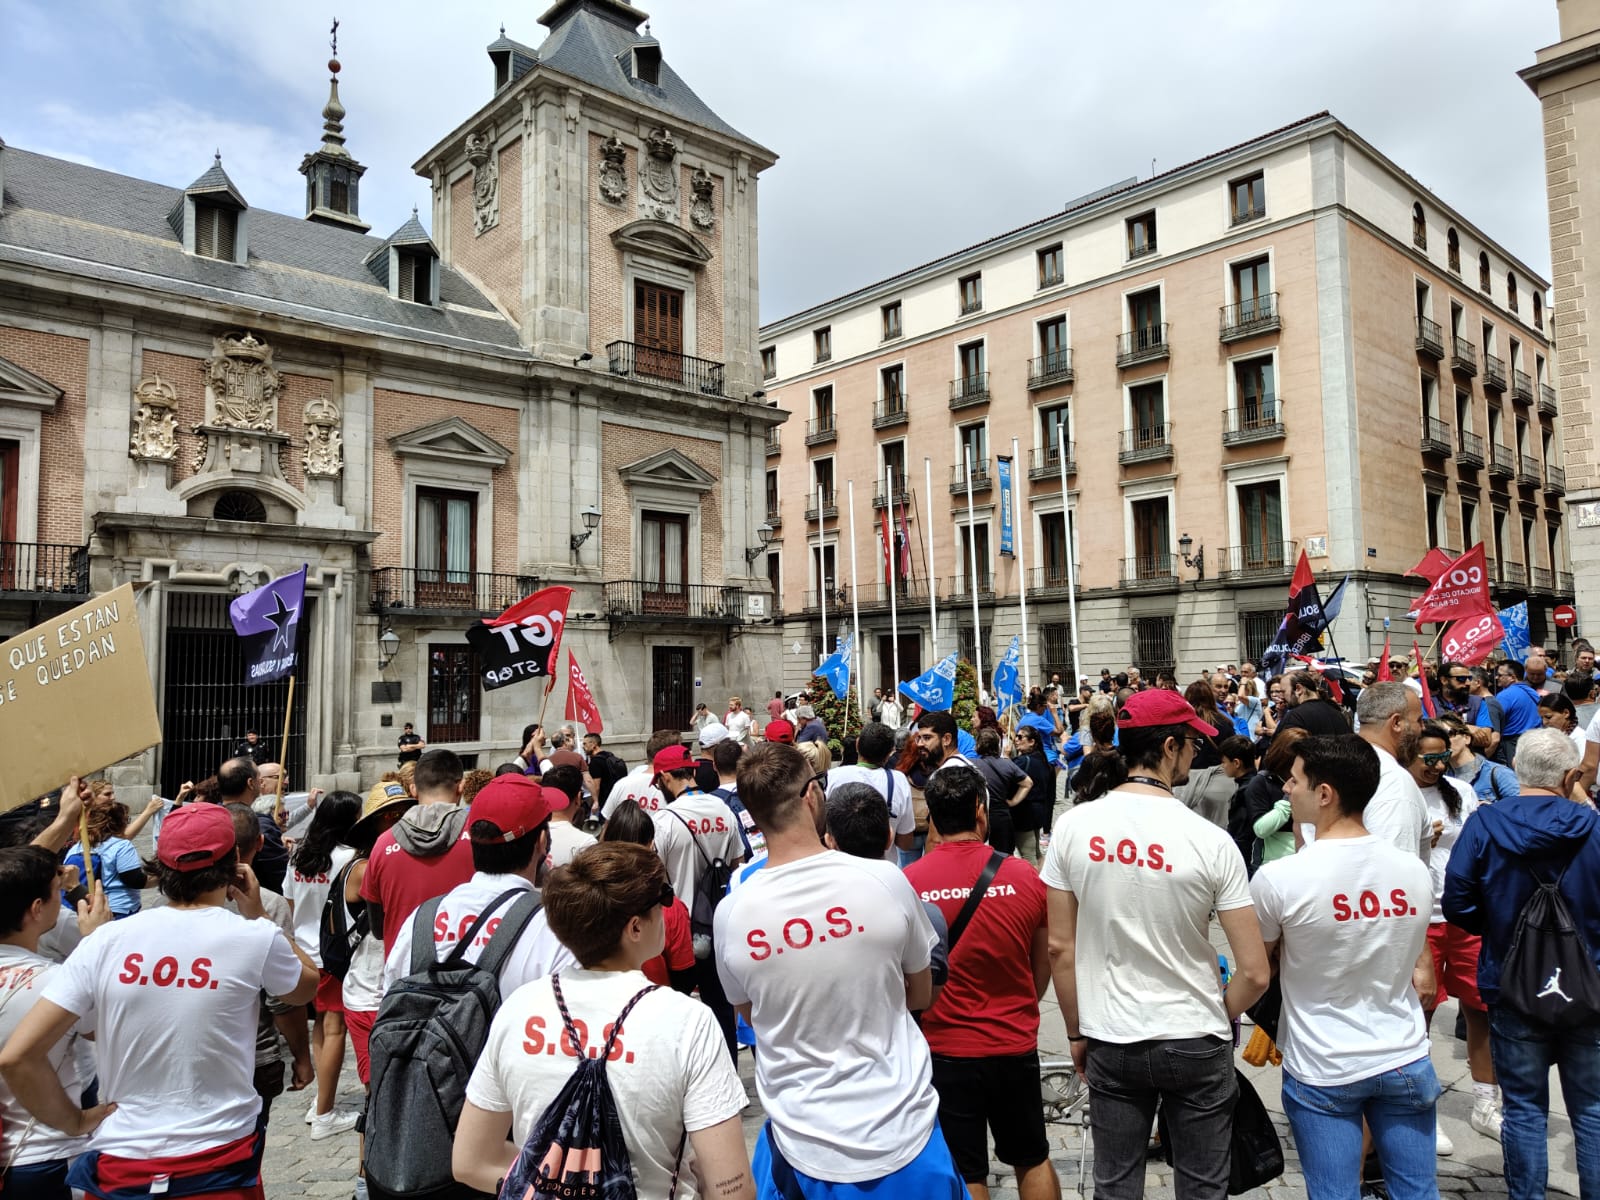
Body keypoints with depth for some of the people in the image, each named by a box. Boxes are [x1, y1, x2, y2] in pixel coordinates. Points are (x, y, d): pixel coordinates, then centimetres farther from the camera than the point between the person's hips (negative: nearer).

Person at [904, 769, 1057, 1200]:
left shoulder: (907, 883, -15)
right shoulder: (1024, 877, -11)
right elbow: (1043, 968, 5)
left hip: (945, 1049, -2)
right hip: (1015, 1046, 2)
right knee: (1033, 1161, 23)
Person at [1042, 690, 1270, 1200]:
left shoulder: (1074, 825, -10)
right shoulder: (1210, 840, -15)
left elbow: (1059, 947, -4)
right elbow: (1255, 974, -11)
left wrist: (1076, 1031, 9)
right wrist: (1215, 1021, 7)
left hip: (1110, 1043, 2)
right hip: (1196, 1043, -1)